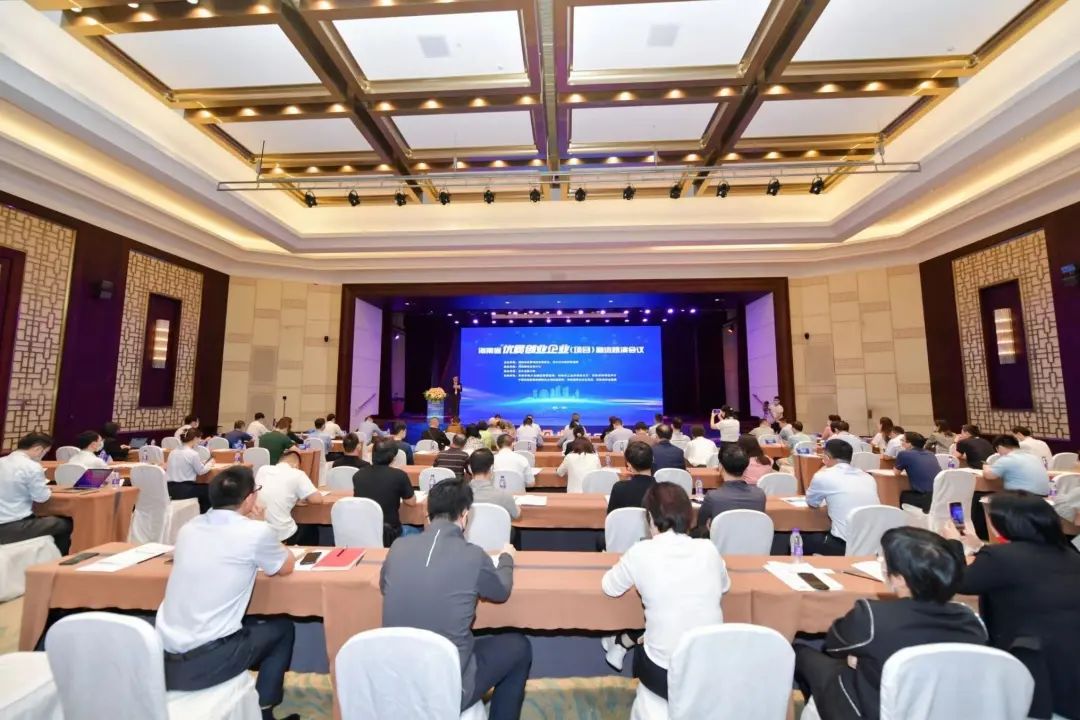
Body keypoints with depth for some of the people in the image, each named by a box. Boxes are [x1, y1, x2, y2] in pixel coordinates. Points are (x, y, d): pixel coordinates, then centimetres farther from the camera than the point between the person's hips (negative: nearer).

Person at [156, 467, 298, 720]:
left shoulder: (189, 527, 2)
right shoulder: (255, 531, -16)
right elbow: (287, 567, 2)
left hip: (164, 657, 7)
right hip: (203, 662, -6)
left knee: (248, 623, 30)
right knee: (282, 628, 18)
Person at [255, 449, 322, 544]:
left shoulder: (263, 469, 4)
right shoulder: (297, 474, -11)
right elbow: (317, 499, -12)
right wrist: (299, 498, 8)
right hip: (283, 536, -5)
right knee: (312, 530, 28)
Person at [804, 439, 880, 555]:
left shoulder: (823, 476, -6)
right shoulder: (868, 477, 9)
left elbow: (811, 502, 12)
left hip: (845, 545, -6)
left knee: (802, 539, 19)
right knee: (822, 534, 29)